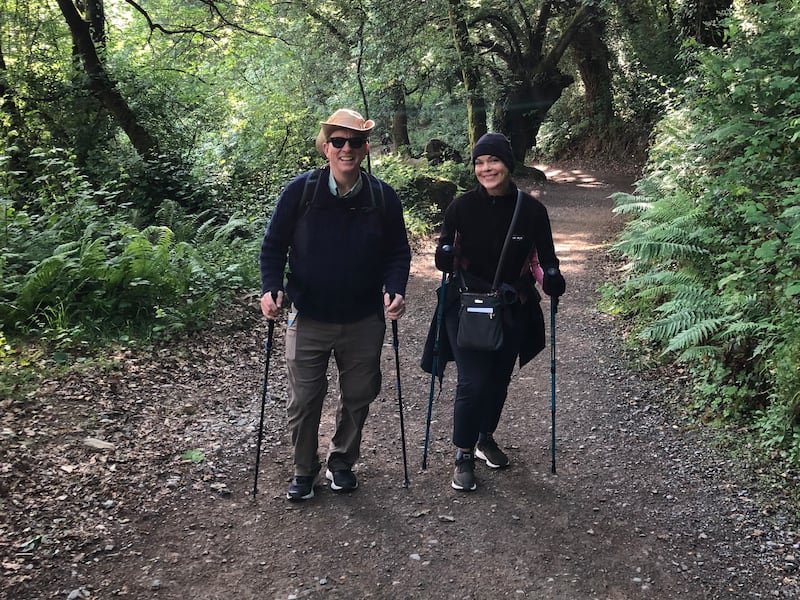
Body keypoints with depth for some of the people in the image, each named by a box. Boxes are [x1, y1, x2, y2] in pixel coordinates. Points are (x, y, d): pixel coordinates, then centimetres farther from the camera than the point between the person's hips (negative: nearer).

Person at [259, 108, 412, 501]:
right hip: (308, 319, -1)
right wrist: (272, 288, -17)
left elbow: (398, 252, 4)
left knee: (358, 397, 15)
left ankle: (342, 462, 38)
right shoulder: (299, 191, -8)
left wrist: (394, 290, -14)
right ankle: (304, 469, 29)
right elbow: (274, 246, -1)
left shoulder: (383, 197, -3)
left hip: (364, 321, 2)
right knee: (303, 402, 5)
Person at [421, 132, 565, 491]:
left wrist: (551, 279, -20)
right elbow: (445, 256, -1)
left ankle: (486, 438, 41)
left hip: (511, 311, 2)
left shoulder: (531, 210, -7)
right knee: (473, 382, -9)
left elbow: (543, 259, -1)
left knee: (498, 379, 16)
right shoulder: (462, 207, -9)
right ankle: (464, 455, 10)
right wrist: (445, 256, -23)